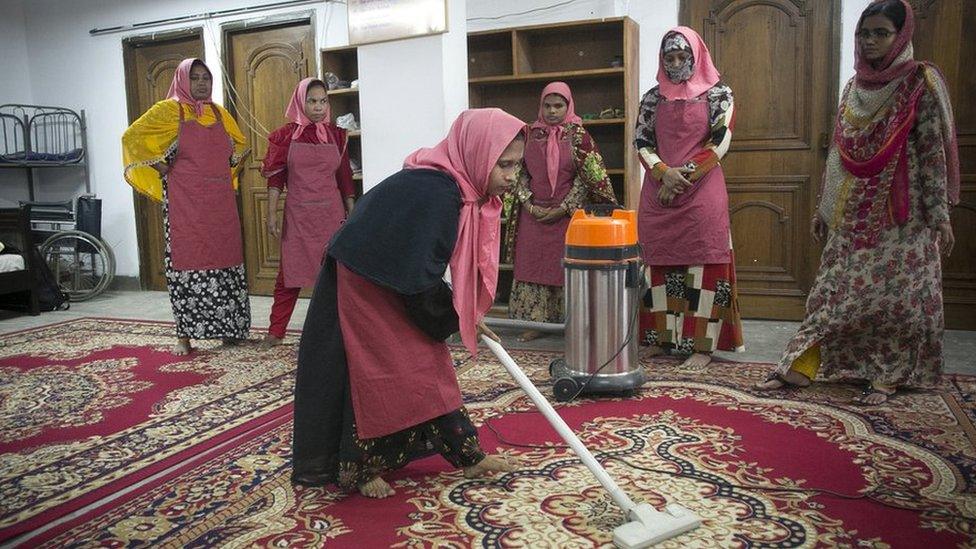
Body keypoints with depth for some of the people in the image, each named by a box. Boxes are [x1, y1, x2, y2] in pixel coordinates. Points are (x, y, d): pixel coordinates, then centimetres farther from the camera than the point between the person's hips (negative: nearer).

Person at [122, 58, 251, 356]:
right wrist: (160, 166, -7)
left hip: (220, 200, 5)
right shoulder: (169, 109, -1)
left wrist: (226, 165, 13)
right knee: (188, 263, -4)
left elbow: (239, 145, 28)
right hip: (185, 200, -5)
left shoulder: (219, 113, 13)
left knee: (224, 260, 6)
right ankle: (184, 335, 4)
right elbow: (132, 137, -5)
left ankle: (227, 328, 17)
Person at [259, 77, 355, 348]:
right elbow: (275, 178, 0)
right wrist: (272, 215, -6)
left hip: (331, 213, 1)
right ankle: (276, 331, 13)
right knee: (289, 274, 2)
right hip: (297, 215, -1)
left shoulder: (336, 134, 6)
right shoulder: (285, 135, 0)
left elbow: (344, 177, 9)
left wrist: (352, 214, 7)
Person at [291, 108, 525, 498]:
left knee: (428, 364, 12)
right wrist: (456, 319, -13)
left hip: (397, 281, 9)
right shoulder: (435, 193, -33)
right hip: (363, 283, -9)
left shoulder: (464, 187, -5)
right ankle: (360, 469, 17)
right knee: (377, 372, -1)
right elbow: (420, 280, -29)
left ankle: (467, 456, 21)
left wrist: (466, 314, 9)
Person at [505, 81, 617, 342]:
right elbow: (520, 173, 7)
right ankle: (535, 322, 13)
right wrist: (529, 204, -6)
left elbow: (587, 177, -5)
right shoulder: (529, 133, 6)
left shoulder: (578, 134, -2)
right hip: (533, 215, 3)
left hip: (567, 214, -3)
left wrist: (562, 209, -11)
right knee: (532, 266, 4)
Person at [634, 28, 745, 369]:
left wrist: (685, 174, -12)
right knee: (659, 264, 4)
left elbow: (721, 142, -5)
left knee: (702, 264, -5)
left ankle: (702, 344, -1)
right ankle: (659, 337, 12)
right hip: (658, 193, 3)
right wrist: (663, 172, -12)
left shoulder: (717, 93, 4)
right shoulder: (653, 98, 13)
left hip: (702, 191, -3)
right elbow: (641, 141, 5)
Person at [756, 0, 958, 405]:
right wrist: (823, 208, 13)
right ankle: (799, 367, 6)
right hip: (854, 212, 5)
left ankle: (888, 376, 13)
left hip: (899, 214, -5)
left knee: (894, 291, 1)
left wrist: (940, 216, -11)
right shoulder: (855, 87, 11)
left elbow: (933, 154, -7)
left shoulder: (921, 82, -4)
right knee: (833, 288, 4)